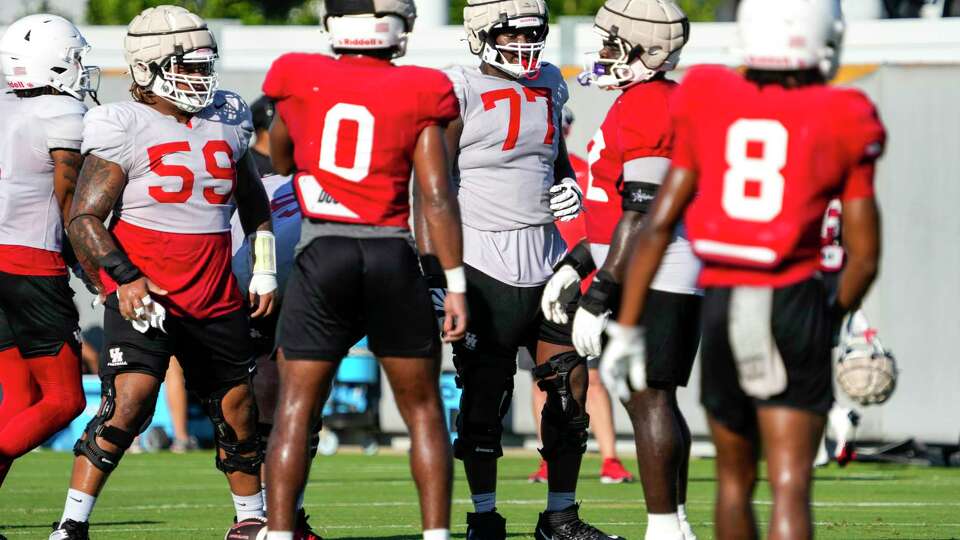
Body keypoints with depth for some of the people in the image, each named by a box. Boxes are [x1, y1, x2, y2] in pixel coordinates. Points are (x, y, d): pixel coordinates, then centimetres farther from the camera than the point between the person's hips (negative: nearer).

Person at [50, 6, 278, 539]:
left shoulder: (226, 123, 11)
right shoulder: (124, 129, -7)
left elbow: (254, 203, 27)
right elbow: (83, 219, -10)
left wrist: (265, 270, 18)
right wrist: (125, 277, -22)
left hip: (215, 299, 6)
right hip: (145, 294, -6)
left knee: (238, 412, 13)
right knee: (129, 401, -22)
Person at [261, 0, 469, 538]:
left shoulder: (300, 80, 3)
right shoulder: (419, 94, -1)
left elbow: (280, 161, 21)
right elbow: (437, 197, -4)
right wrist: (457, 284, -2)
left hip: (323, 254, 0)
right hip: (394, 258, 0)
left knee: (297, 409, 4)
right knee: (423, 409, 11)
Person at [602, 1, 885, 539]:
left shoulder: (710, 104, 5)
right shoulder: (841, 124, -1)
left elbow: (658, 226, 4)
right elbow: (865, 256, 1)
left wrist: (626, 328, 8)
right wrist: (834, 316, 20)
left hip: (721, 304, 3)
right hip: (793, 303, -3)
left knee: (735, 479, 20)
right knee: (790, 488, -6)